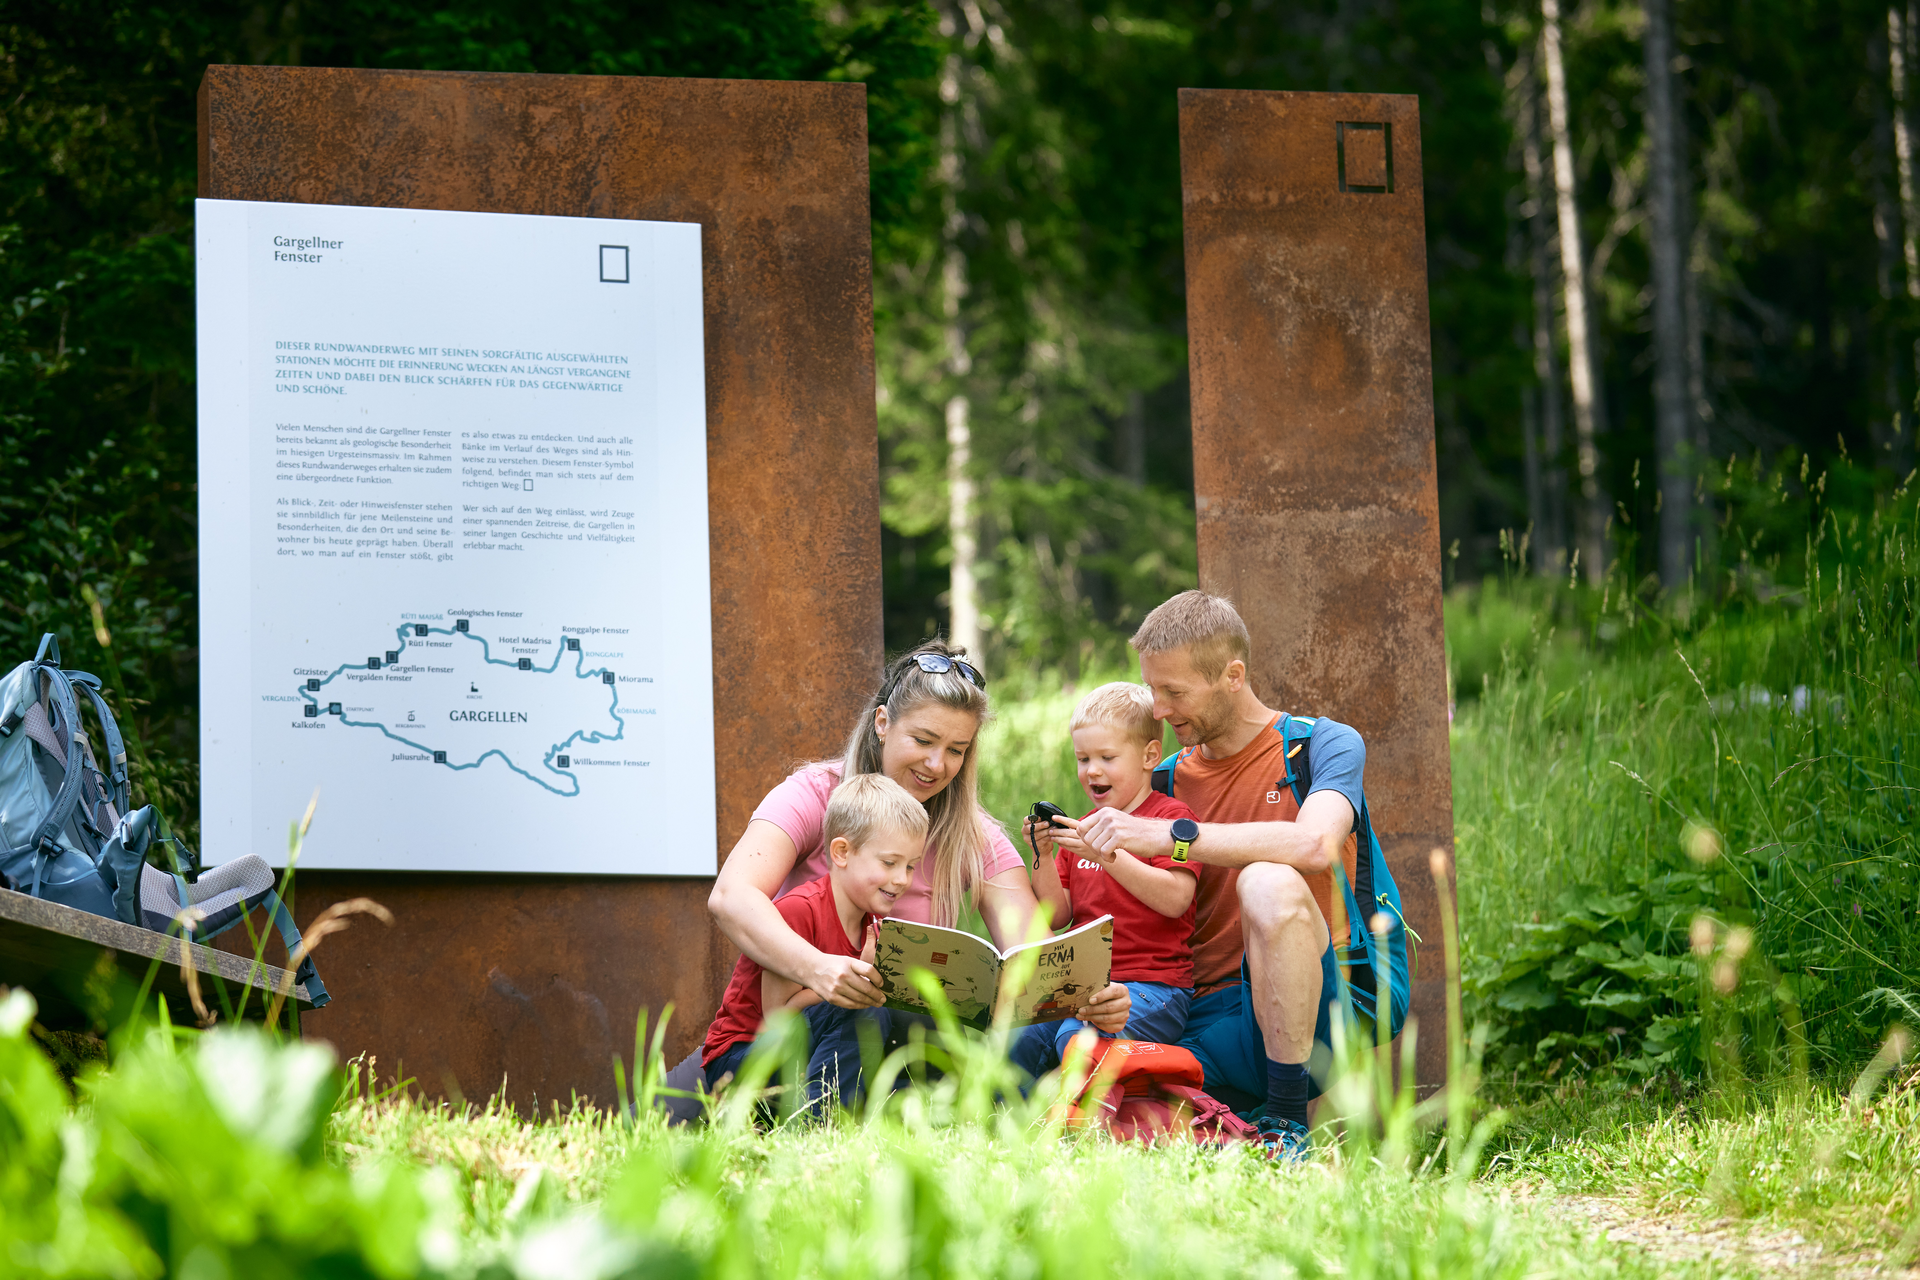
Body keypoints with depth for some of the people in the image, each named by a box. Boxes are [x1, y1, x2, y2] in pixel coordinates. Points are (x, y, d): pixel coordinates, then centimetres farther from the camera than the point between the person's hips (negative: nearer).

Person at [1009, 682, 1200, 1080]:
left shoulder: (1170, 816, 0)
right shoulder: (1081, 829, 20)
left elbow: (1175, 899, -15)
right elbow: (1058, 915, 16)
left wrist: (1106, 853, -22)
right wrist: (1044, 856, 0)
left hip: (1152, 986, -6)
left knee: (1076, 1038, -31)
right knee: (1016, 1037, -18)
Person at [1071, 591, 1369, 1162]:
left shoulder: (1324, 744, 0)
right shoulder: (1169, 779, 15)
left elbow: (1316, 845, -23)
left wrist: (1168, 836, -25)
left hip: (1302, 1016, -4)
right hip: (1205, 1020, 4)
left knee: (1268, 885, -34)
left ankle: (1287, 1118, -21)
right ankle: (1239, 1117, 7)